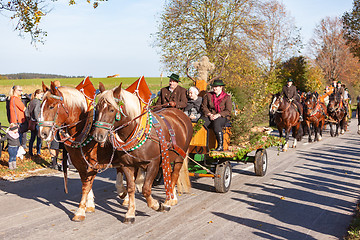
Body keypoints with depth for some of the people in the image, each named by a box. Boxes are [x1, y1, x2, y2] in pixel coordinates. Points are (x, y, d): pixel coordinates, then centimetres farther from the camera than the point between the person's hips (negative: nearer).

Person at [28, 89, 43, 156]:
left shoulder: (31, 101, 11)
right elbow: (35, 110, -25)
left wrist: (30, 118, 16)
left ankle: (30, 151, 16)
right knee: (39, 137, 2)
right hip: (36, 122, -8)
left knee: (32, 137, 13)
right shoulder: (38, 102, -13)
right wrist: (37, 120, -21)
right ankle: (38, 151, 7)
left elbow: (29, 110, 12)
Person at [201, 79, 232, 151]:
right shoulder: (208, 95, 15)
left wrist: (218, 115, -16)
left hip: (222, 117, -3)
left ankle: (220, 146, -33)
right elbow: (204, 106, 10)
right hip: (210, 116, 3)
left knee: (216, 123, -39)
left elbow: (228, 111, -2)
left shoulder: (227, 97, 4)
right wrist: (210, 114, -8)